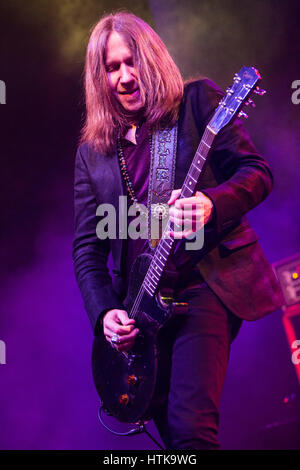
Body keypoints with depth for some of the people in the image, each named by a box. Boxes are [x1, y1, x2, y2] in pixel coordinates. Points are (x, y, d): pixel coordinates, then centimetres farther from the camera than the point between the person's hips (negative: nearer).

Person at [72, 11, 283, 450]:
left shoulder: (198, 101, 1)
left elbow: (258, 171, -5)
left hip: (207, 284, -4)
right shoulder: (92, 151, 11)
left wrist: (211, 205, -26)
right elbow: (86, 246, 10)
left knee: (190, 428, -20)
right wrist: (104, 312, -5)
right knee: (171, 431, 14)